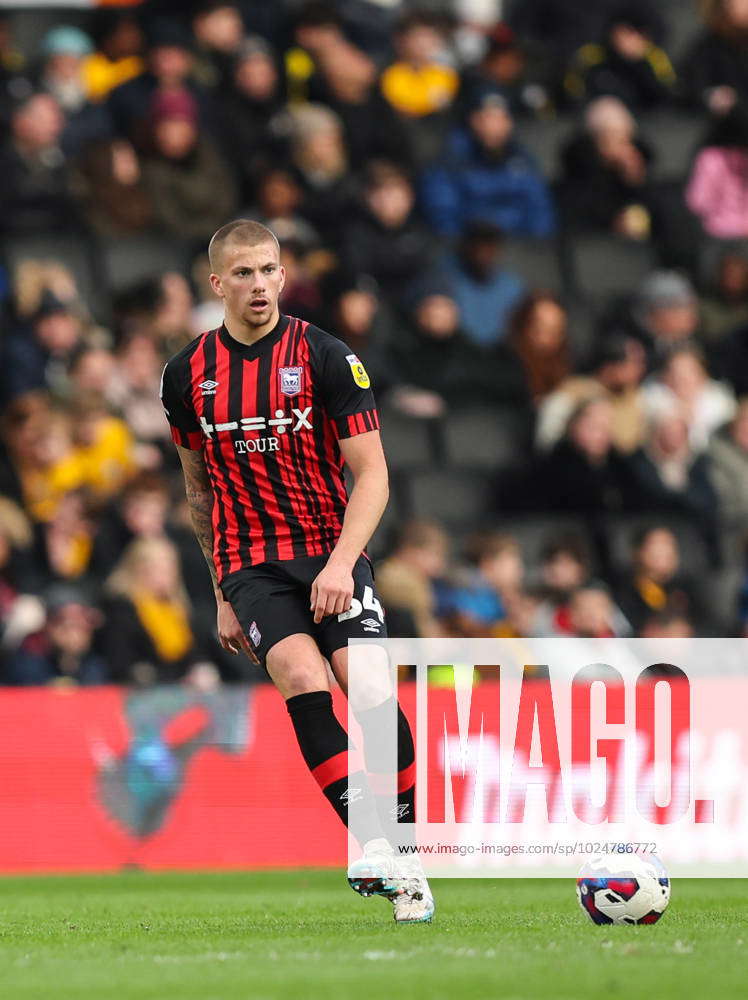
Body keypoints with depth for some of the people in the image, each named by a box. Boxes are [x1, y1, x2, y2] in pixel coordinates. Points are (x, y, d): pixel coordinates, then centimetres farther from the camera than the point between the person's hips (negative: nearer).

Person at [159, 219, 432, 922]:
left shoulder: (326, 358, -4)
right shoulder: (187, 376, 5)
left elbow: (371, 475, -5)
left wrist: (341, 563, -20)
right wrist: (222, 595, 17)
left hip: (331, 555, -1)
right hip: (251, 566, 1)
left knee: (372, 695, -17)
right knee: (303, 679, -25)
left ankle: (406, 856, 0)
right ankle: (371, 846, -30)